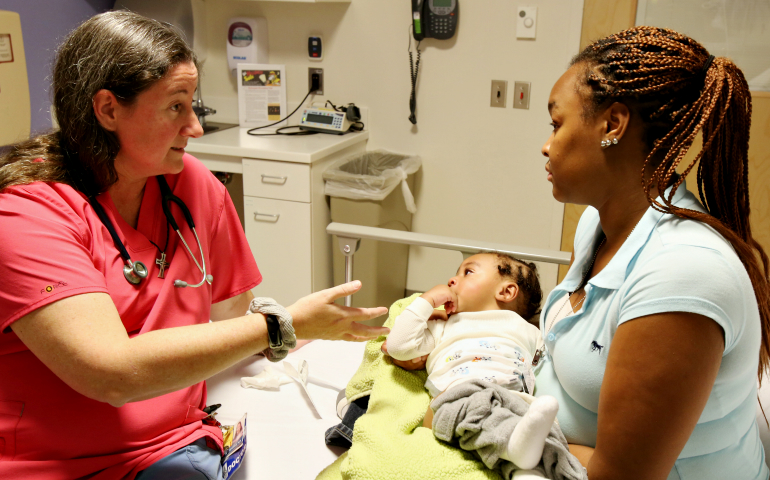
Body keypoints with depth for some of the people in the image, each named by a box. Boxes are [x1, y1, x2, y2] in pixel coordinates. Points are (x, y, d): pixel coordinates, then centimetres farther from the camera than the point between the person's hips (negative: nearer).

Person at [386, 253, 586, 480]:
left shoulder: (528, 331, 35)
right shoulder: (443, 328, 37)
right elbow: (398, 346, 28)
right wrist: (427, 300, 28)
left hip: (514, 400, 1)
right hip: (459, 394, 0)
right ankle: (515, 440, -60)